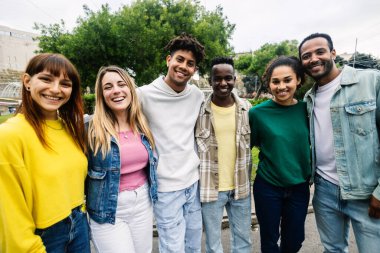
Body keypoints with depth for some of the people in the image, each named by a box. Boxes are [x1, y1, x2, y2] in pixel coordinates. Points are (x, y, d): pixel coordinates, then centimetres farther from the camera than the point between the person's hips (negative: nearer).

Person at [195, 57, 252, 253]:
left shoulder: (246, 108, 0)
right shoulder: (199, 109, -11)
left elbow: (253, 141, 10)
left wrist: (247, 179, 9)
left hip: (241, 187, 3)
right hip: (210, 187, -2)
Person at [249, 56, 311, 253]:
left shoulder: (306, 109, -6)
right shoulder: (258, 112, -14)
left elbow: (312, 144, 8)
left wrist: (311, 175, 6)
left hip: (299, 187, 3)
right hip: (267, 187, -2)